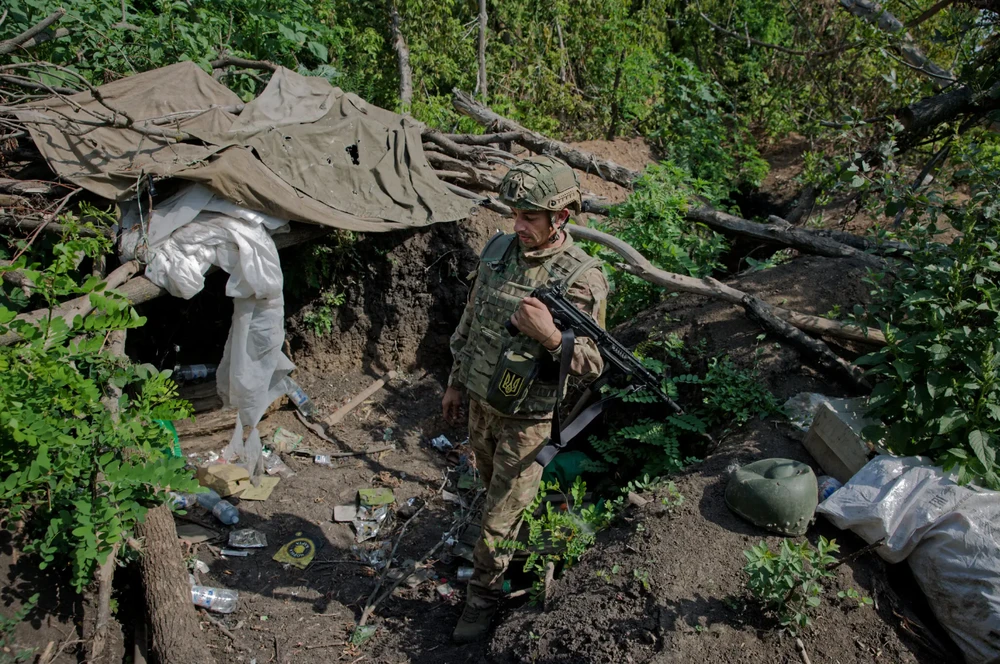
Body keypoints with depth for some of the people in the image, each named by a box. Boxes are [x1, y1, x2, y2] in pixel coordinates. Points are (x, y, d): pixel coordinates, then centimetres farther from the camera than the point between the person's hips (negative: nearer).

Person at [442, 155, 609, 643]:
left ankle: (482, 596, 28)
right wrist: (456, 382, 12)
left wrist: (549, 335, -38)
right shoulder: (498, 250, -5)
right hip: (481, 402, 6)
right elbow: (470, 321, 7)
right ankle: (506, 552, 53)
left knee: (501, 515, 6)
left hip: (527, 418, -6)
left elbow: (591, 366, -19)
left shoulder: (581, 279, -22)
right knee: (495, 490, 26)